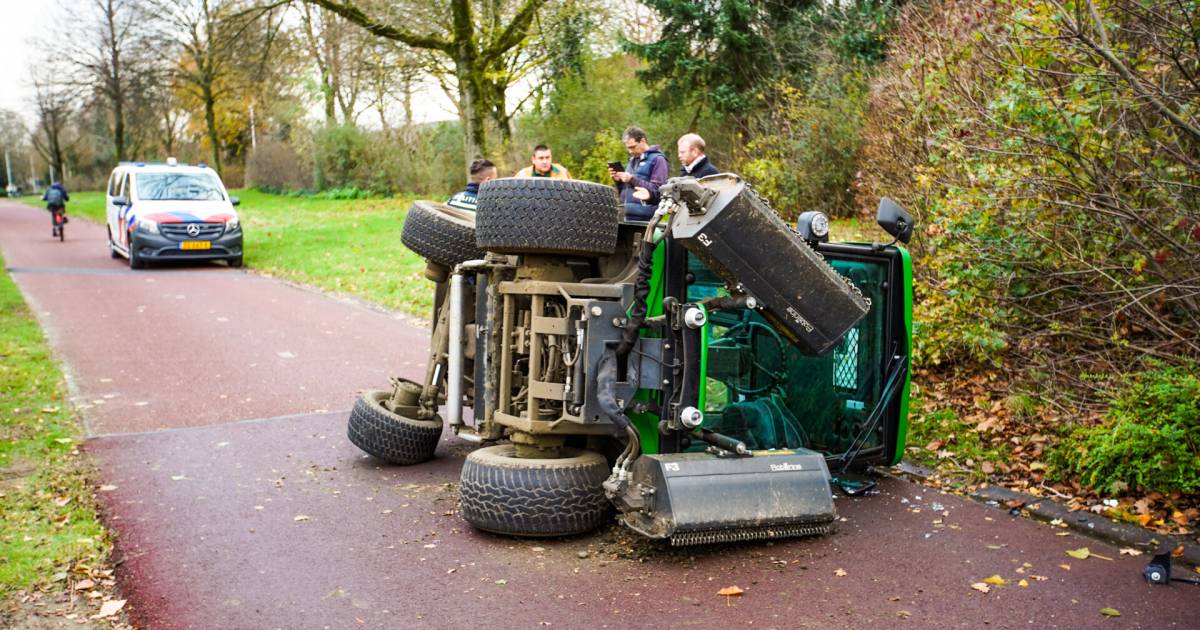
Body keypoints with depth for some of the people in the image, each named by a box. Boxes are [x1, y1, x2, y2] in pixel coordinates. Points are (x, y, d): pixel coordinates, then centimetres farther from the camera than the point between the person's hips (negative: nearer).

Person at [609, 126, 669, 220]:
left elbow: (658, 190, -13)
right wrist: (618, 181, 4)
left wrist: (633, 180, -16)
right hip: (627, 215, 7)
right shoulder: (633, 160, 20)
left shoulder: (657, 159, -4)